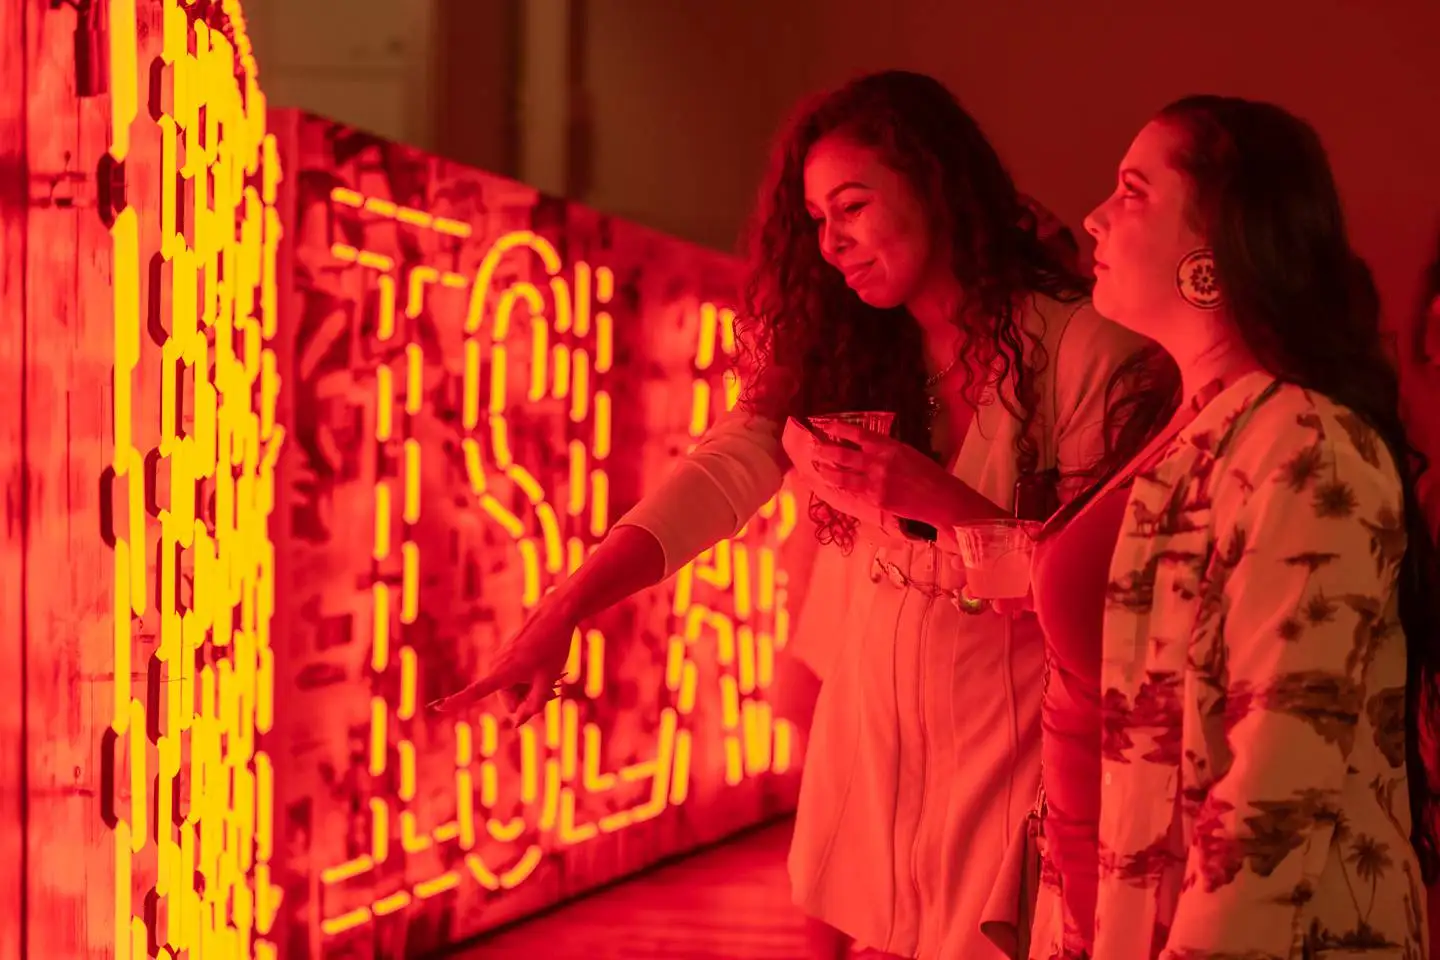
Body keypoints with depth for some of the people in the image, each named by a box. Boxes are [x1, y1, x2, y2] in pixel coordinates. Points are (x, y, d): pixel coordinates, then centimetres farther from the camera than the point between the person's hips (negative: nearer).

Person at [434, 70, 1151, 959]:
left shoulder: (1083, 347, -14)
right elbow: (725, 471, -11)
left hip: (1004, 734, -4)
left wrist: (942, 499, -26)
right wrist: (566, 609, -24)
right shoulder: (845, 348, 1)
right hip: (867, 714, 5)